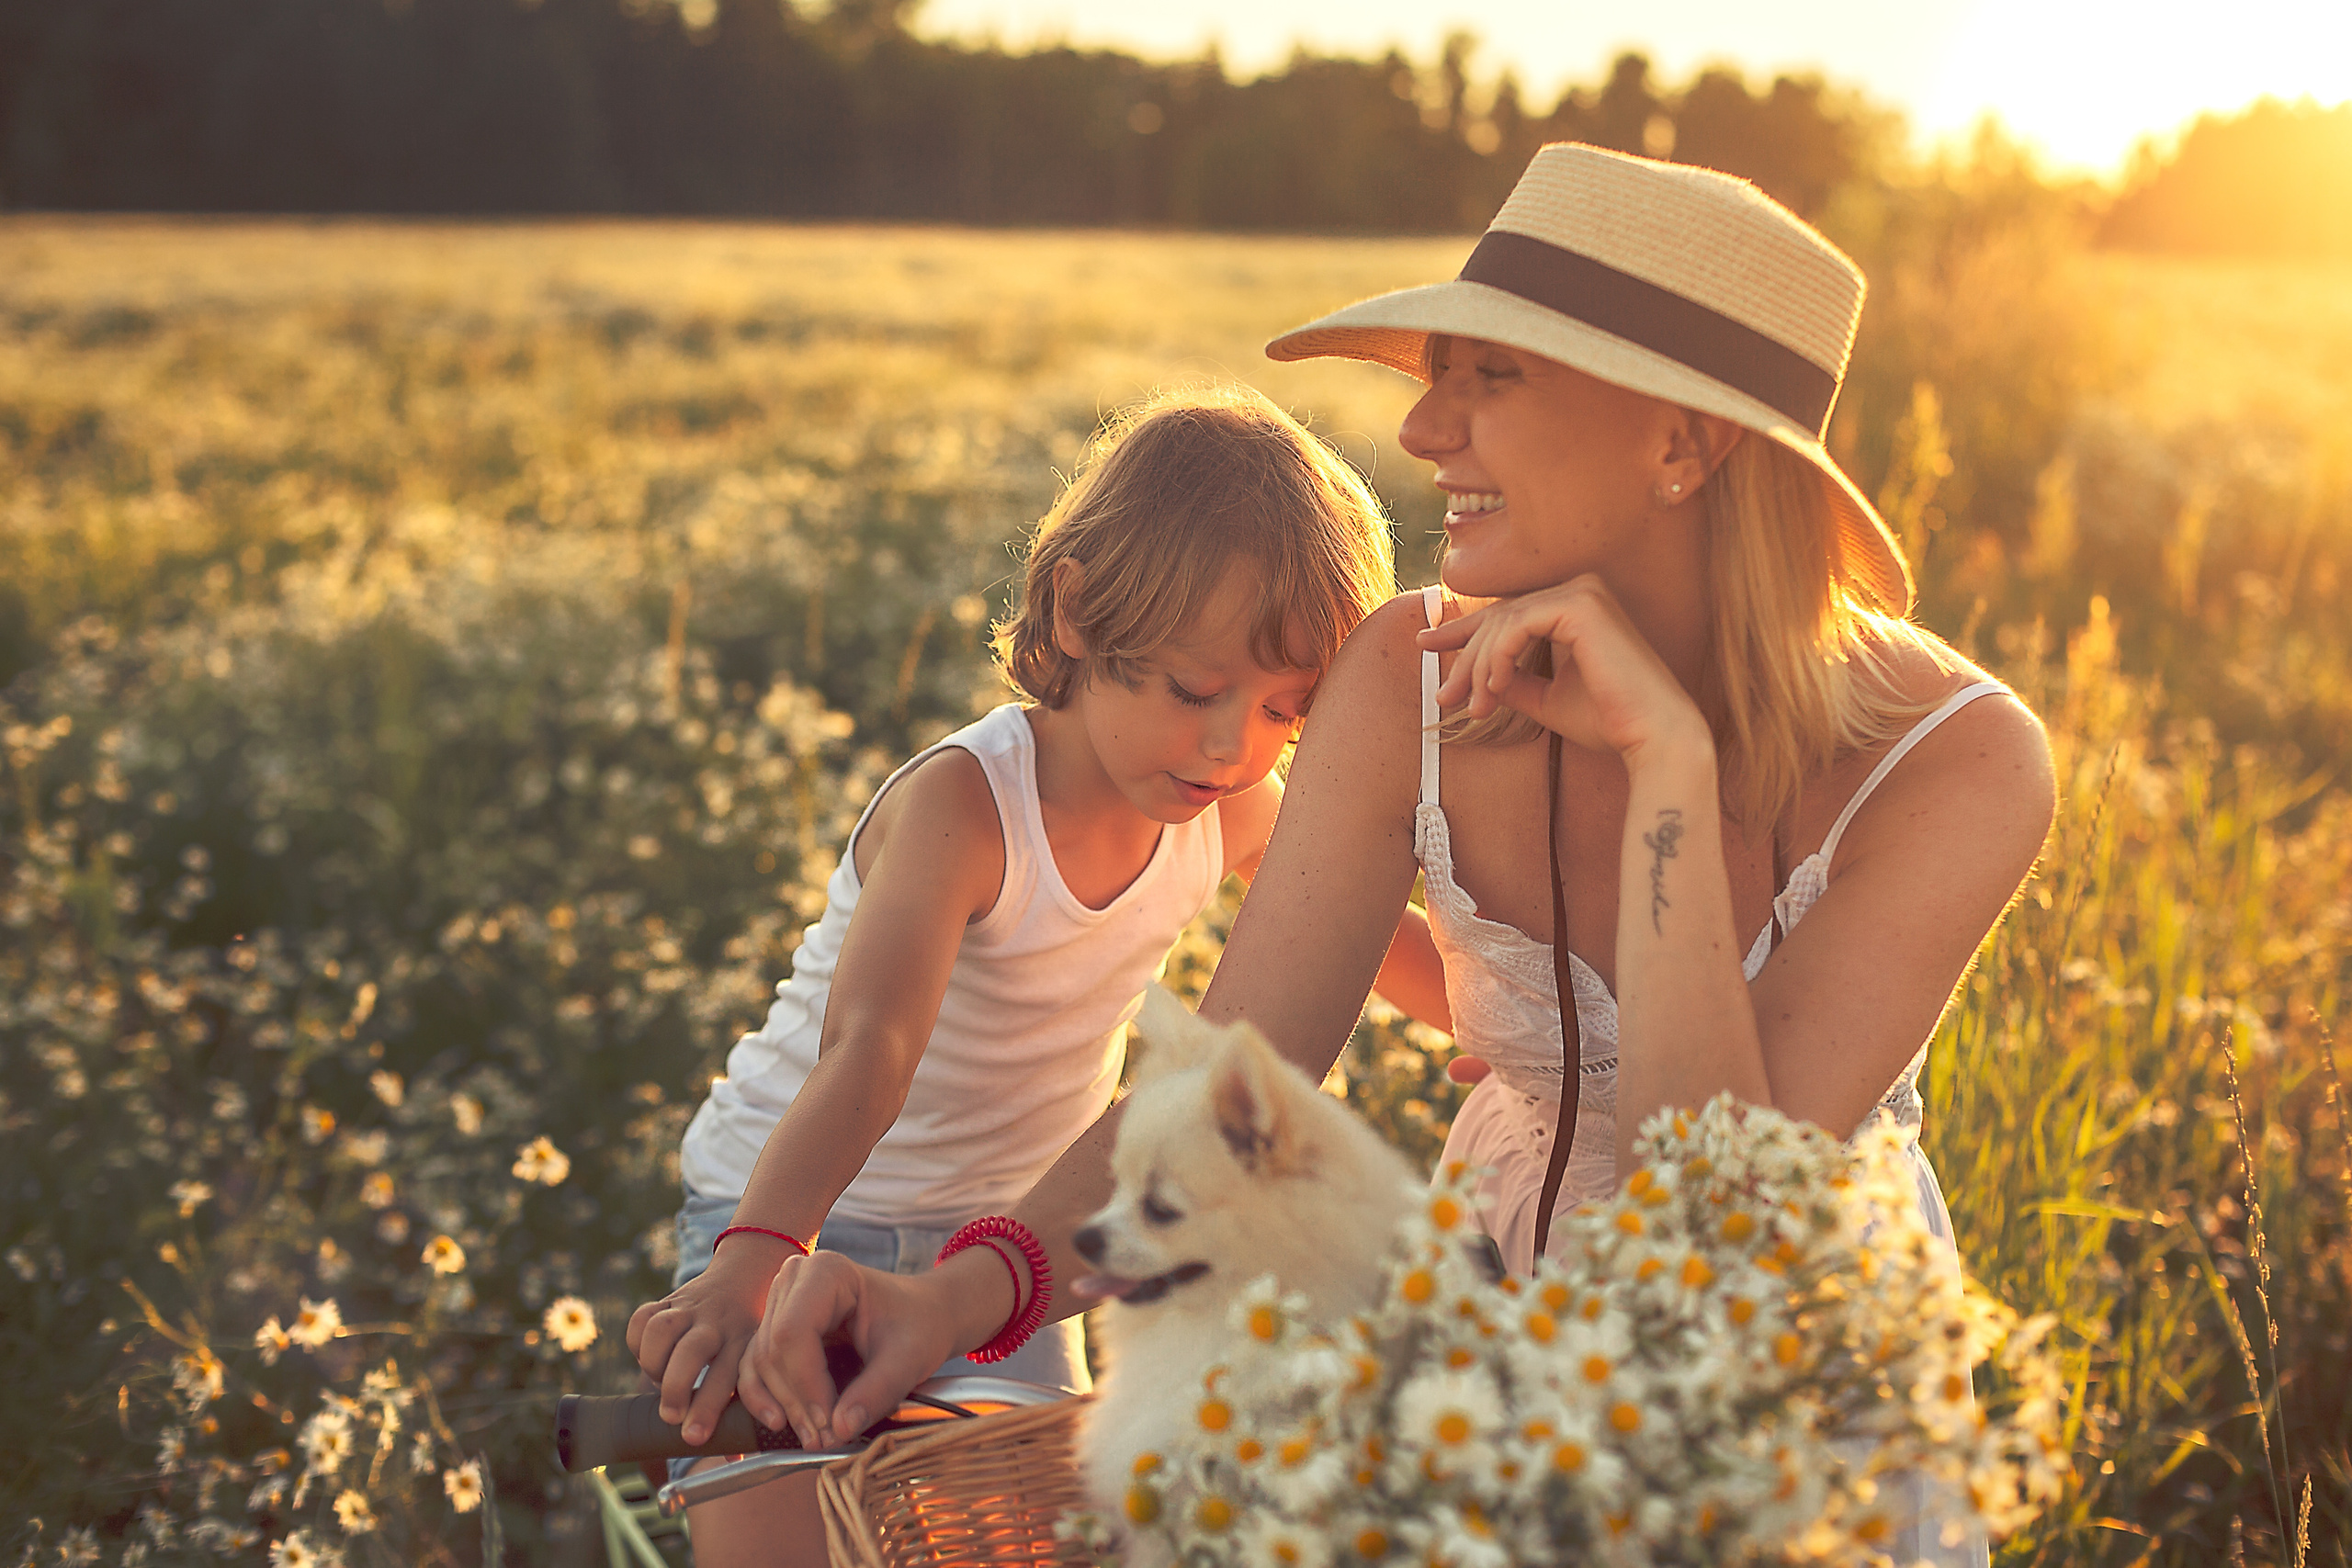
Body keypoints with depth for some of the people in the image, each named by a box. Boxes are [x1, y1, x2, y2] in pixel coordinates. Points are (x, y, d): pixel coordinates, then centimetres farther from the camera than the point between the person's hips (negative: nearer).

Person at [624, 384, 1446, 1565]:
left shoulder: (1232, 810, -11)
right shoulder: (961, 806, -30)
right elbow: (871, 1046, -45)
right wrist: (755, 1262, -58)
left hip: (1000, 1237, 5)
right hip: (794, 1216, -5)